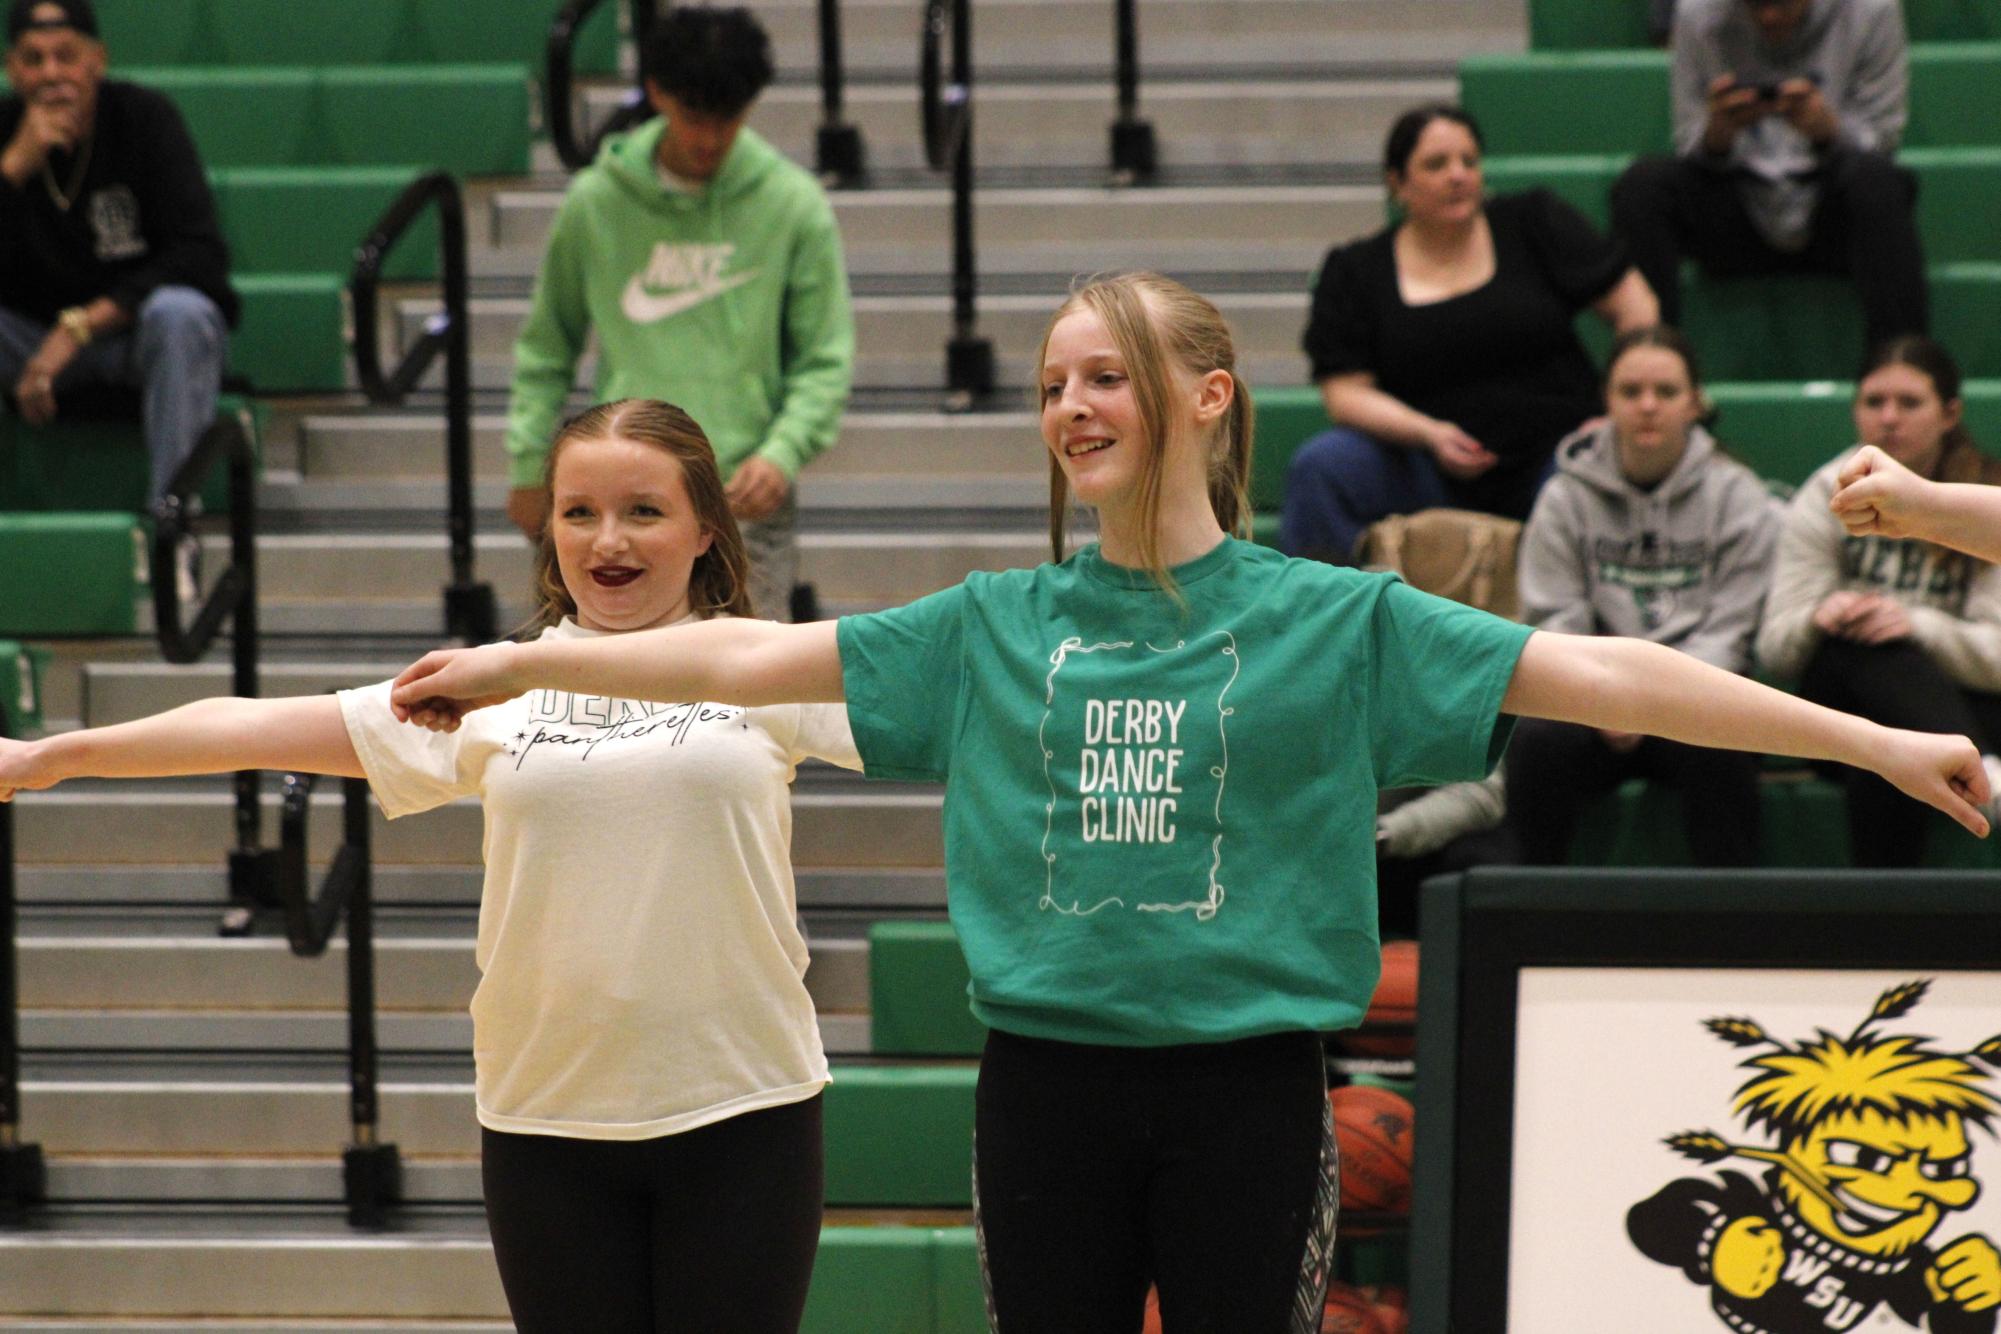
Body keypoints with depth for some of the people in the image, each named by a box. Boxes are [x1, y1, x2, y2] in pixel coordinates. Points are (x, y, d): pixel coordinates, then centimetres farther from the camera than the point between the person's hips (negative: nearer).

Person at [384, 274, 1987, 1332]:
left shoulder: (1332, 620, -2)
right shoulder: (999, 626, 6)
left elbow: (1597, 675, -7)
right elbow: (760, 656, 8)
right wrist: (521, 664, 7)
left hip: (1245, 1092, -2)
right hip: (1049, 1090, 2)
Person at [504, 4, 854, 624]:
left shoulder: (793, 205, -2)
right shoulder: (596, 202, 1)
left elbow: (826, 360, -1)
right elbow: (548, 347, 12)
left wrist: (783, 453, -16)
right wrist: (529, 462, 8)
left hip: (745, 503, -1)